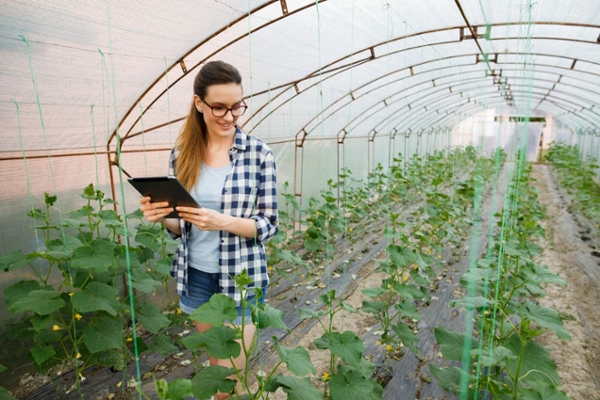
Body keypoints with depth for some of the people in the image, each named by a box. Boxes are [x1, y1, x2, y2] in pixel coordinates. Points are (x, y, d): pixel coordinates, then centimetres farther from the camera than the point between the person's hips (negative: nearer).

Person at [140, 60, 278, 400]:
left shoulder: (259, 153, -13)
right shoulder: (182, 153, -3)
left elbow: (269, 225, -11)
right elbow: (181, 225, 4)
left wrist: (223, 222, -27)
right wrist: (162, 217, -17)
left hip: (242, 277, -3)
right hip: (196, 276, 4)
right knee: (215, 362, 25)